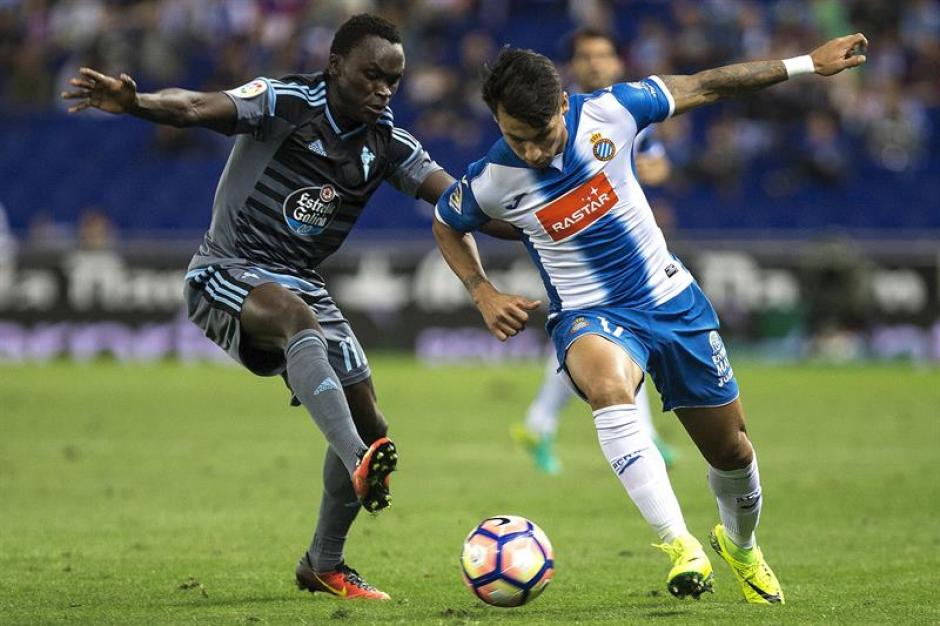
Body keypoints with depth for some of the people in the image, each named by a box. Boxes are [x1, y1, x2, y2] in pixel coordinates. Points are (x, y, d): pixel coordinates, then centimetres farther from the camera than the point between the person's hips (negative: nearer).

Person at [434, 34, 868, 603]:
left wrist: (807, 64, -3)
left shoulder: (606, 113, -16)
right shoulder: (490, 182, -15)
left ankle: (742, 545, 44)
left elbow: (702, 88, -5)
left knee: (731, 451, 10)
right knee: (607, 385, -39)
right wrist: (483, 294, -5)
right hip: (589, 316, -2)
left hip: (670, 298, 2)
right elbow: (447, 225, 8)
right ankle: (681, 547, -39)